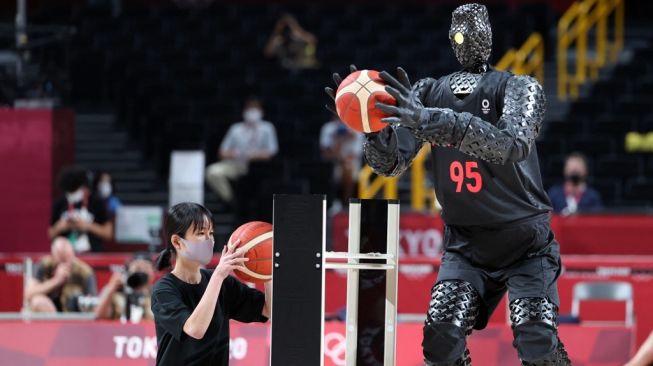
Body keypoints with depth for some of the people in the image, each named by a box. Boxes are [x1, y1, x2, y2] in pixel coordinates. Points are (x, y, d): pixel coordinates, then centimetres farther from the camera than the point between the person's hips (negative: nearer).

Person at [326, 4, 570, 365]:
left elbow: (513, 144, -30)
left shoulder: (520, 88, -9)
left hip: (526, 243, -3)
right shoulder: (430, 93, 3)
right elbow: (391, 162, -3)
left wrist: (433, 120, -41)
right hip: (464, 243, 3)